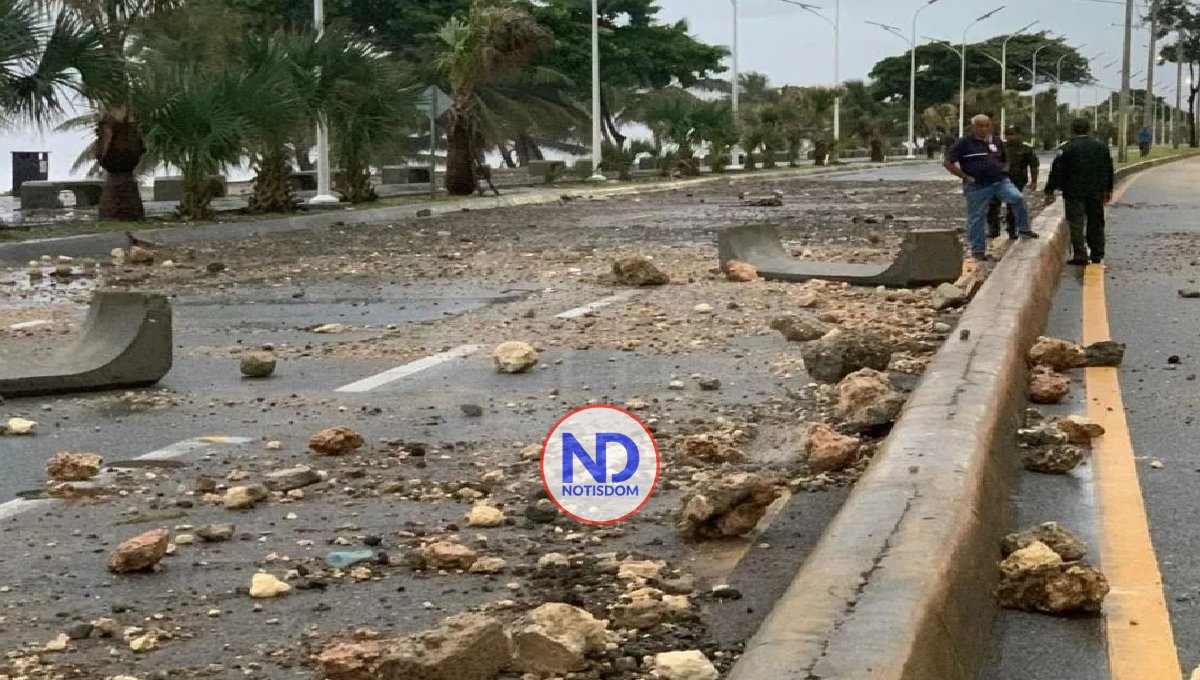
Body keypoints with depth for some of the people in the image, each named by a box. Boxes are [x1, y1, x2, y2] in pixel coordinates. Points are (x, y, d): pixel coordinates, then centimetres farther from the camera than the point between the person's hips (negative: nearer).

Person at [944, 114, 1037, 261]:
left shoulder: (996, 142, 12)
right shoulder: (964, 143, -3)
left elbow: (1005, 161, 28)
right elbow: (948, 163, -7)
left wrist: (1001, 172, 7)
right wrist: (966, 177, -10)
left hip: (1000, 182, 3)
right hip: (977, 187, -3)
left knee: (1018, 198, -21)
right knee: (977, 219, 2)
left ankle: (1023, 229, -6)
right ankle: (978, 250, 14)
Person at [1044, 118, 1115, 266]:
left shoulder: (1066, 148, -8)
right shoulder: (1102, 146, 10)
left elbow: (1057, 170, -10)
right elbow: (1109, 170, 18)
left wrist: (1050, 191, -6)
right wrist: (1108, 190, 27)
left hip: (1074, 192, -5)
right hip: (1097, 192, 5)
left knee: (1076, 223, -5)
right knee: (1096, 223, 14)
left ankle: (1079, 255, -14)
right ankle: (1097, 255, 19)